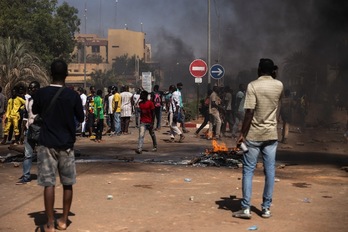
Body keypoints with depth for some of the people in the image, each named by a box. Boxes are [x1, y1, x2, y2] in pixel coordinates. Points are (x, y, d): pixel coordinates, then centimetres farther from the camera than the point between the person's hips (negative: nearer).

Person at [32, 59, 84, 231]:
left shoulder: (41, 93, -5)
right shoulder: (73, 95, -6)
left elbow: (35, 112, 13)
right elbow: (80, 118, 6)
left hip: (47, 144, 0)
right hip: (66, 144, 0)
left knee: (49, 183, 1)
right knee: (67, 183, 12)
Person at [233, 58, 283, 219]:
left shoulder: (253, 85, -11)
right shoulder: (279, 85, 4)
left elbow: (249, 112, -17)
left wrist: (242, 134, -11)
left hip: (253, 135, -3)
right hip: (271, 134, 4)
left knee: (248, 171, 2)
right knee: (270, 171, 7)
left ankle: (246, 208, 1)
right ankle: (266, 208, 12)